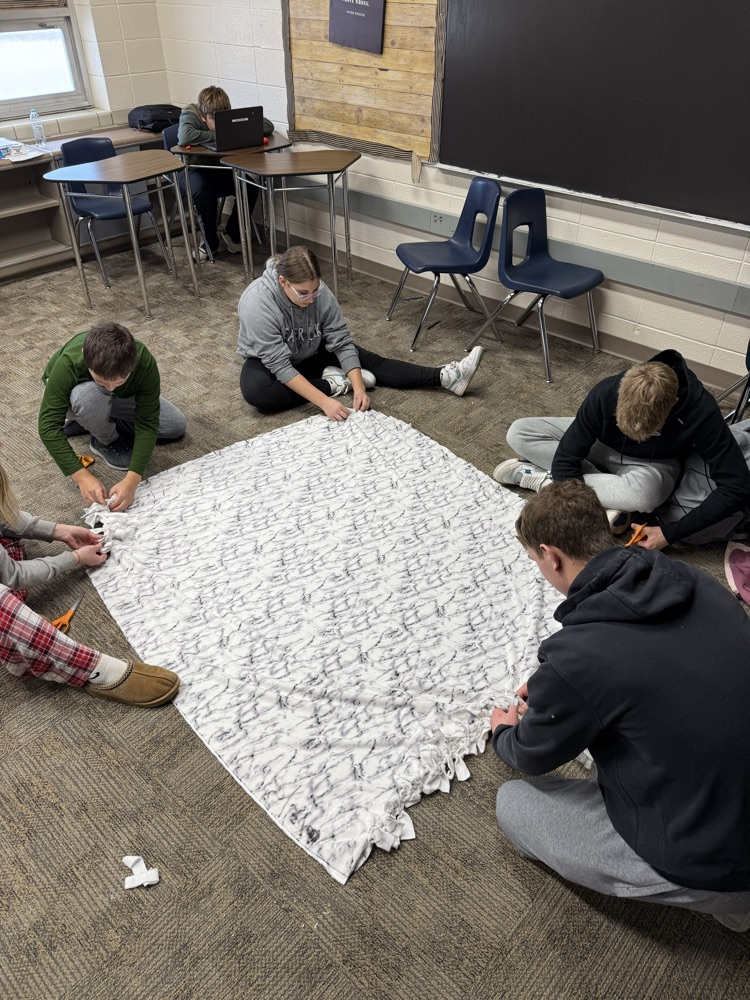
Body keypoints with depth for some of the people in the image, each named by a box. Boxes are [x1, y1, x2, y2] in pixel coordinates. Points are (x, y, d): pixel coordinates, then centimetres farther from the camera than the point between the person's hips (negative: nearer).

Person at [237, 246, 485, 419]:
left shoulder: (320, 292, -21)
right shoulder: (257, 302, -34)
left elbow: (341, 342, -18)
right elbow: (279, 366, -36)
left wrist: (358, 387, -31)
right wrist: (324, 401, -42)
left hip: (311, 353, 4)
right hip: (267, 362, -4)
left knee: (370, 361, -11)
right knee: (255, 389, -38)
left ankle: (445, 377, -13)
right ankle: (334, 383, -23)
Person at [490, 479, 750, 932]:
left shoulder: (575, 658, -27)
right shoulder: (694, 581, -6)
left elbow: (532, 758, -4)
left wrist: (505, 732, 19)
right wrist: (552, 691, 21)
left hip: (709, 863, -7)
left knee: (512, 803, 7)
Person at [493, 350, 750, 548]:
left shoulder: (701, 411, -33)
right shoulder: (606, 392, -31)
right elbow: (566, 457, -25)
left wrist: (672, 532, -32)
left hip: (652, 465, -2)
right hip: (600, 447, 2)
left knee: (643, 493, -40)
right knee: (518, 433, -17)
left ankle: (538, 477, -18)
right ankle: (608, 493, -18)